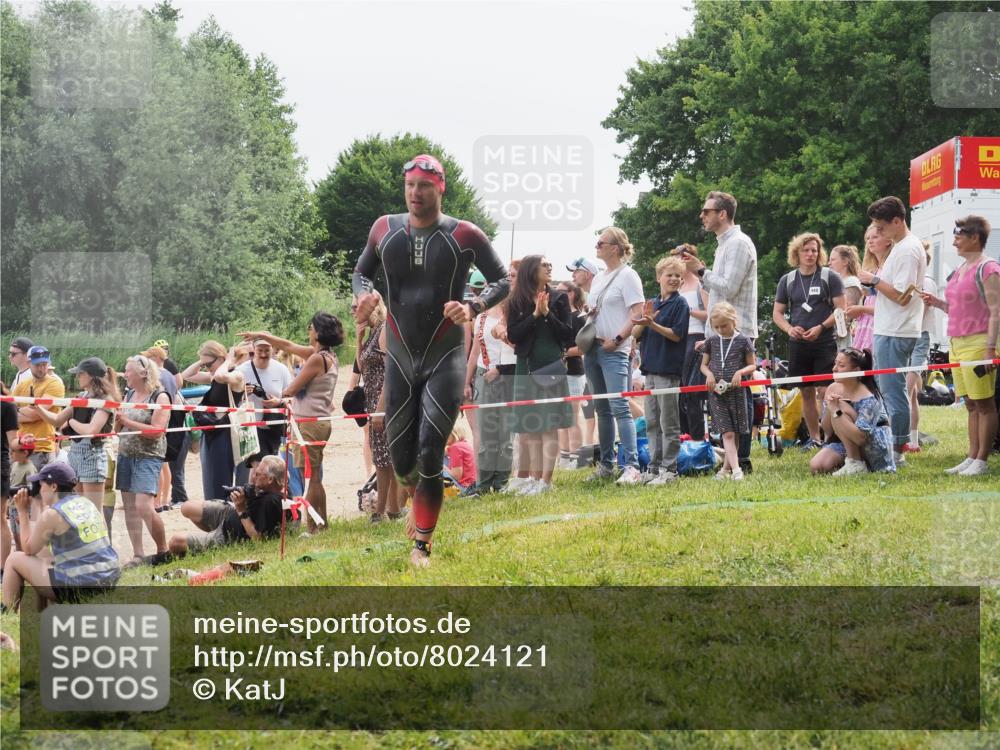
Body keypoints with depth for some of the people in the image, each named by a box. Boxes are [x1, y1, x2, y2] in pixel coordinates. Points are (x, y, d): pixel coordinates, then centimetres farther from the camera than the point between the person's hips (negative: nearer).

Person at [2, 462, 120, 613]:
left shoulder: (52, 514, -11)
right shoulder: (87, 504, 12)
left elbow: (29, 550, 4)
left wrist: (22, 512, 8)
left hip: (78, 588, -8)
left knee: (14, 560, 11)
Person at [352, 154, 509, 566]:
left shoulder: (464, 235, -6)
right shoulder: (385, 229, 3)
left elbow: (502, 280, 1)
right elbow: (361, 272, 16)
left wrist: (474, 307, -19)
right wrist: (365, 293, -9)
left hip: (445, 359, -3)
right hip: (399, 358, 3)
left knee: (430, 453, -13)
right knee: (401, 458, 5)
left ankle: (422, 545, -6)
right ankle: (420, 498, 40)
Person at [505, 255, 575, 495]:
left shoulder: (559, 299, 4)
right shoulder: (516, 302, 5)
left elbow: (568, 335, -1)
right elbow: (512, 335, -4)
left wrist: (547, 314, -11)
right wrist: (535, 315, -12)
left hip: (552, 366, -2)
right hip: (526, 367, 2)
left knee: (550, 425, -5)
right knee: (529, 427, 3)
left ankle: (546, 479, -8)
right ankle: (533, 477, 7)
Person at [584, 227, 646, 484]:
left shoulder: (627, 276, -7)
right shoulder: (598, 278, 18)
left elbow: (637, 313, -14)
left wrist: (617, 339, -18)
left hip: (614, 351, -8)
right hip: (592, 348, 9)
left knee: (619, 407, -15)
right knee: (602, 409, 12)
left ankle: (632, 467, -18)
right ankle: (606, 464, 18)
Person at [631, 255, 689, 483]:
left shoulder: (680, 304, -4)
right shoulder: (652, 303, 13)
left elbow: (677, 334, -12)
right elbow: (636, 334, 8)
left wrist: (653, 325, -22)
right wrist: (645, 319, -11)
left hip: (669, 369, -7)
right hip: (650, 366, 7)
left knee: (668, 422, -3)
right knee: (651, 422, 10)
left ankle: (669, 469, 0)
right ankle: (654, 467, 16)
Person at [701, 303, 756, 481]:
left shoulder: (743, 341, 0)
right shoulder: (711, 341, 7)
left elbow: (752, 365, 5)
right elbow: (704, 365, 15)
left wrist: (740, 372, -14)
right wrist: (709, 374, -7)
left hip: (735, 391, -1)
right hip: (716, 392, 1)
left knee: (734, 433, 6)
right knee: (727, 433, -8)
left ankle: (726, 468, 20)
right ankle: (735, 469, -16)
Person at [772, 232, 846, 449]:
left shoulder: (830, 278, 0)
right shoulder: (787, 281, 10)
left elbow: (841, 309, -4)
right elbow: (777, 313, 13)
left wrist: (821, 327, -17)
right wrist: (789, 328, -8)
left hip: (825, 343, -4)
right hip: (798, 344, 4)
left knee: (825, 392, -10)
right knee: (806, 393, 8)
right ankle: (814, 438, 17)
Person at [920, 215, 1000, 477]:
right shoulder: (960, 269, 17)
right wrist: (938, 303, 9)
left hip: (978, 342, -9)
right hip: (958, 343, 9)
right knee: (971, 404, 10)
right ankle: (972, 458, 13)